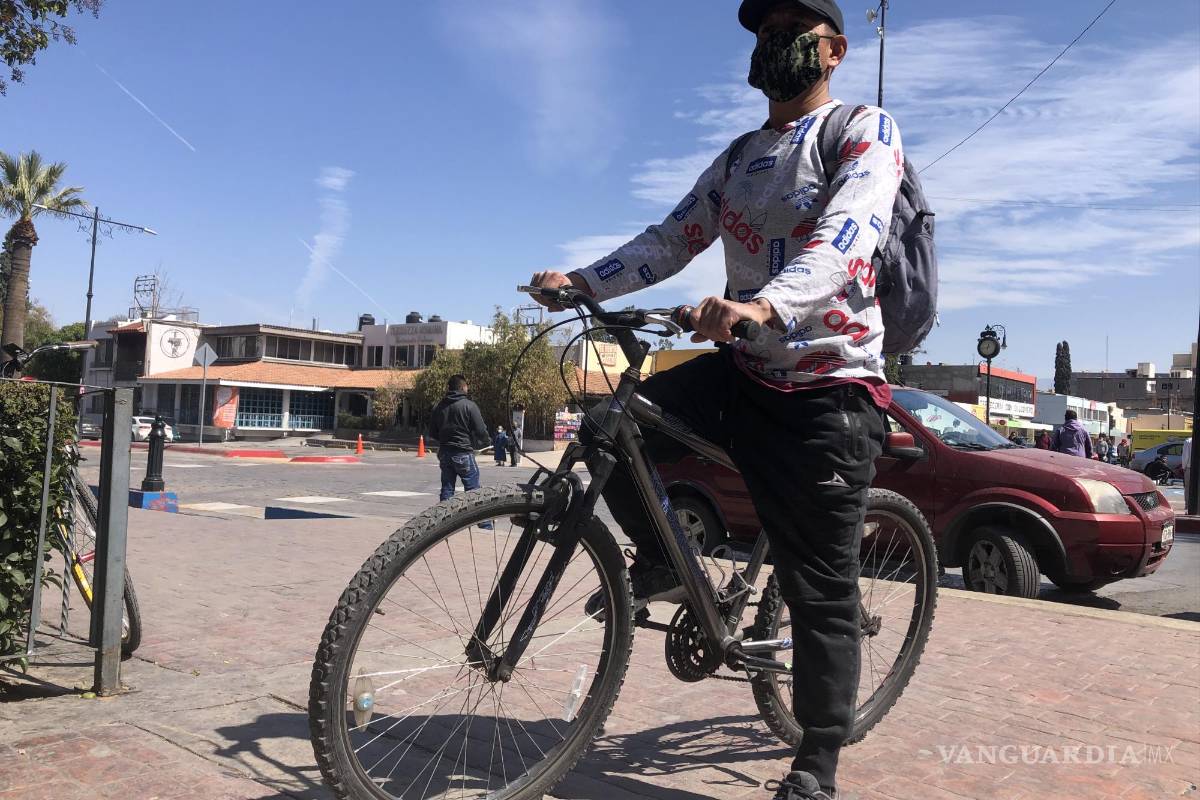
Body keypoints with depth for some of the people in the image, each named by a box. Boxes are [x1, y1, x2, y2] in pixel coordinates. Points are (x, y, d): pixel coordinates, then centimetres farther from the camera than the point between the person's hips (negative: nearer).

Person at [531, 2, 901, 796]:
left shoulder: (865, 130, -5)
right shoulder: (738, 158, 15)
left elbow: (847, 237, -24)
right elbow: (670, 241, 12)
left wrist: (765, 304, -44)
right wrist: (579, 281, -3)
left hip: (831, 391, -5)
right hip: (742, 373, 6)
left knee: (822, 590, -1)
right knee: (607, 432, -12)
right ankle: (663, 562, 13)